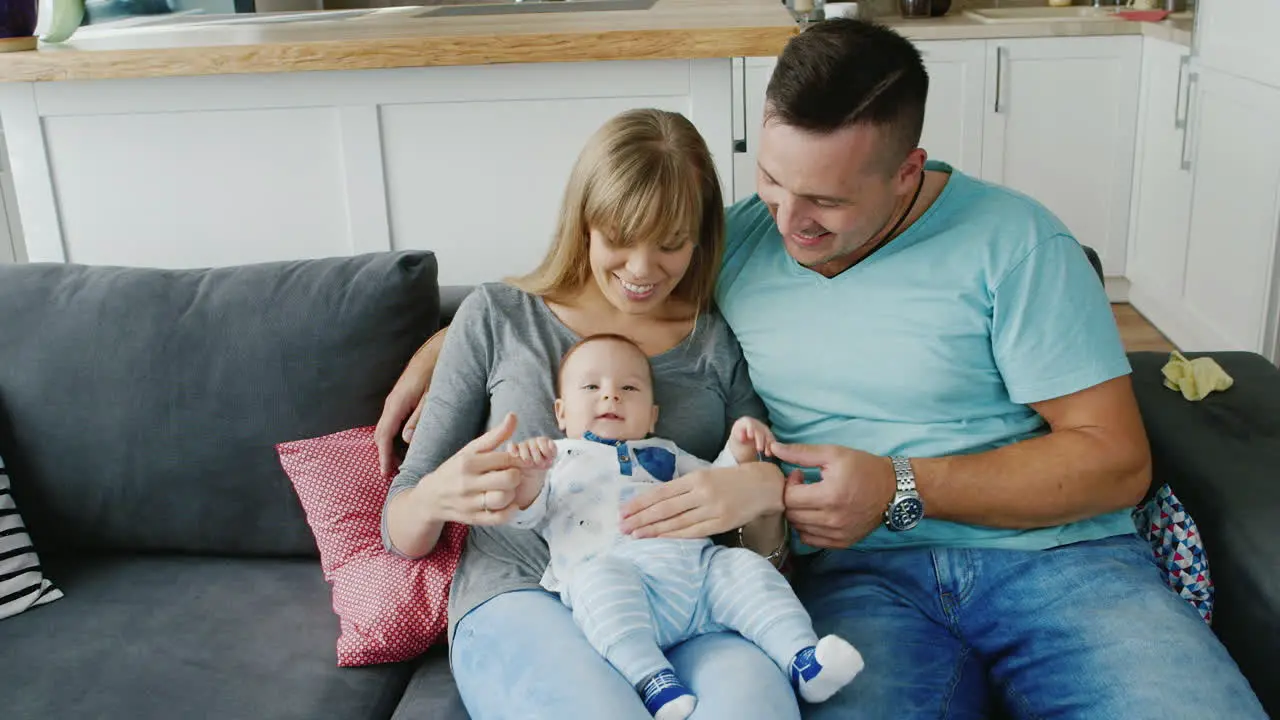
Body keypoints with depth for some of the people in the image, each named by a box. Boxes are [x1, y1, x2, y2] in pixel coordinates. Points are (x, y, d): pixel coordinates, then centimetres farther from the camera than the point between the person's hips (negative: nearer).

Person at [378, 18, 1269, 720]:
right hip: (863, 572, 0)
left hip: (1053, 553, 1)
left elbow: (1115, 458, -2)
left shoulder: (1012, 241, -1)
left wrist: (902, 490, -11)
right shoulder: (737, 236, 10)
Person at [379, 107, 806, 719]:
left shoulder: (721, 345, 11)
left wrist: (764, 494, -12)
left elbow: (766, 553, 12)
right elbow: (400, 533, 9)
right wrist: (435, 497, -16)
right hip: (523, 596, 0)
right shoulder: (498, 317, 7)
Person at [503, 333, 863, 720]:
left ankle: (802, 657, -26)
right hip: (611, 566, -4)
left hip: (696, 560, 4)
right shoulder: (558, 457, 25)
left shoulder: (664, 454, 36)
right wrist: (527, 477, -11)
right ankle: (651, 678, -45)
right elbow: (522, 514, 12)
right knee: (600, 580, -36)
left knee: (746, 567, -18)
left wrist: (738, 454, 17)